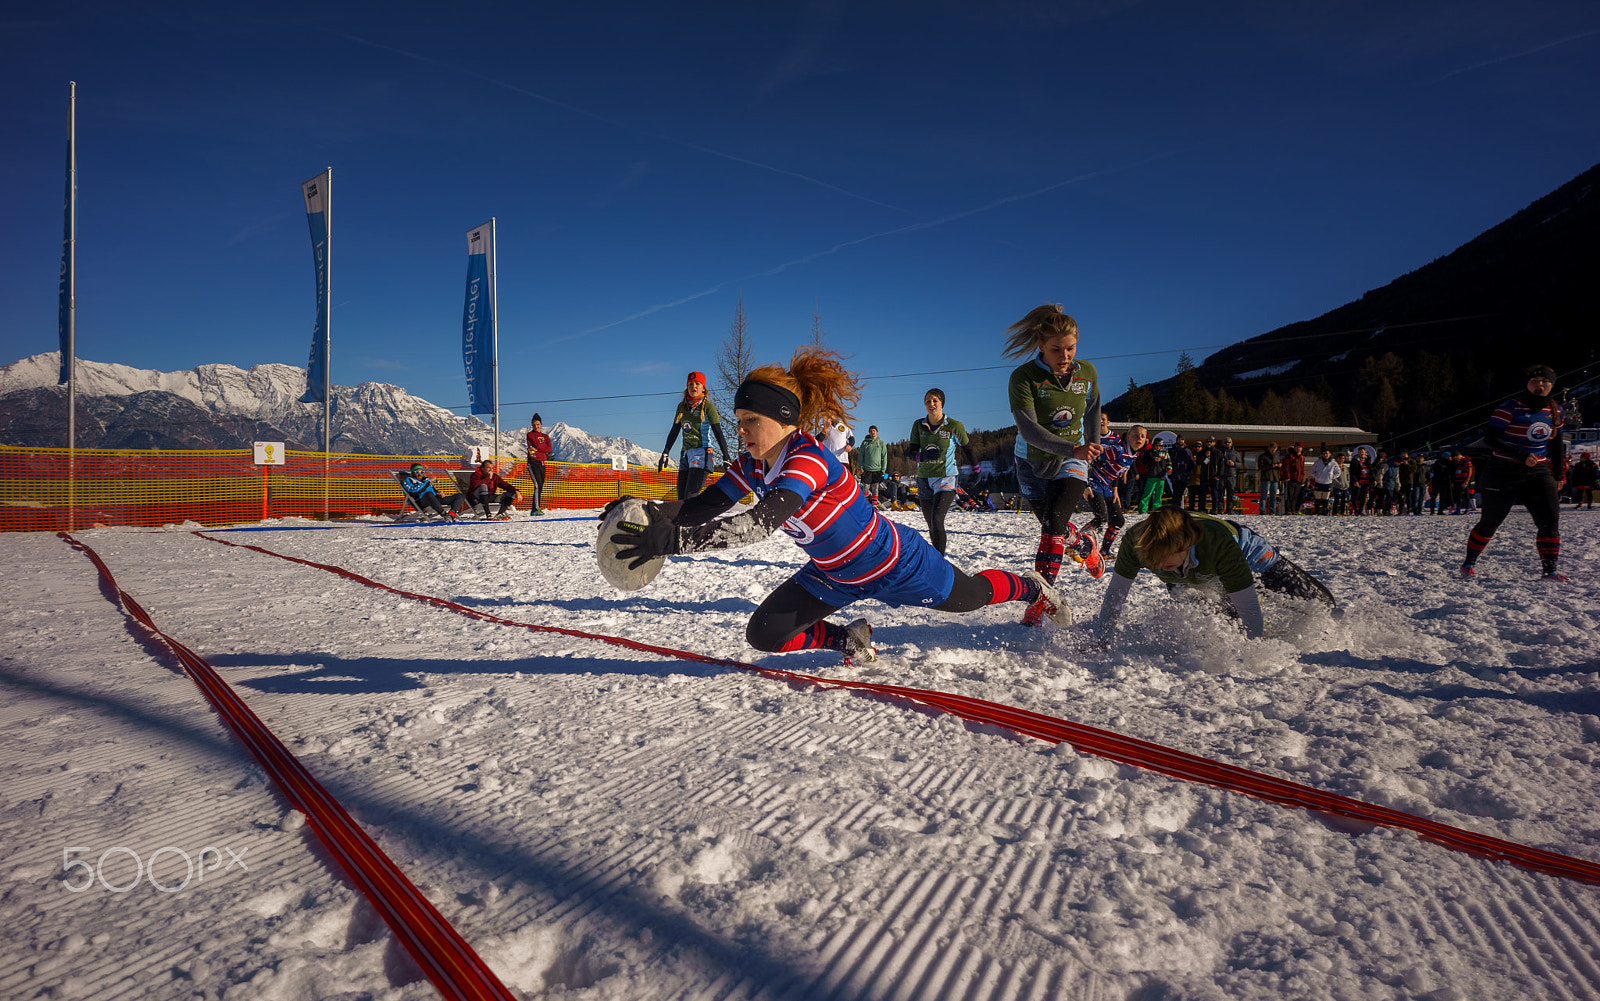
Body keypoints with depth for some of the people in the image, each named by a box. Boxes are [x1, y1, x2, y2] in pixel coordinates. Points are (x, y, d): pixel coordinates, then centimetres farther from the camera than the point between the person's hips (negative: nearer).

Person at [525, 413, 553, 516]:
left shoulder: (545, 436, 16)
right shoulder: (530, 434, 3)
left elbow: (550, 449, 0)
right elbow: (537, 444, -15)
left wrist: (537, 448, -7)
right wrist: (544, 447, 0)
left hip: (542, 463, 5)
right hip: (533, 462, -5)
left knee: (540, 487, 5)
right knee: (538, 485, -17)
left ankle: (537, 509, 10)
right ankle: (536, 508, -19)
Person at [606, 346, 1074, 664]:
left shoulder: (809, 462, -37)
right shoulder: (753, 464, -12)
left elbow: (760, 524, -52)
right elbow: (703, 505, -20)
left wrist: (672, 539, -60)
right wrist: (653, 514, -39)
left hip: (893, 561, -6)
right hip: (833, 575, 6)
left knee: (969, 596, 19)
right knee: (764, 633, -6)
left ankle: (1033, 587, 52)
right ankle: (850, 641, 19)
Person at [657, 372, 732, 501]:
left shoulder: (708, 406, -3)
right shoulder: (682, 406, 14)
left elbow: (719, 434, -5)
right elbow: (674, 432, 21)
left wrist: (726, 460, -11)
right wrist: (665, 454, 18)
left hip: (702, 453, -6)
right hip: (686, 454, 6)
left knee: (690, 496, -18)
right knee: (681, 498, 2)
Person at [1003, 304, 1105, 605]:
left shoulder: (1087, 373, -8)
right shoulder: (1023, 377, -22)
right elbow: (1029, 429, -31)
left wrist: (1092, 450, 22)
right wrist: (1073, 449, -43)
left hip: (1071, 464, 0)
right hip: (1032, 462, 0)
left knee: (1052, 527, -20)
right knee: (1052, 527, 17)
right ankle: (1085, 545, 51)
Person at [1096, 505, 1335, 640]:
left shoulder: (1220, 544, -48)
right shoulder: (1134, 540, -41)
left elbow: (1248, 608, -38)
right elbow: (1115, 593, -28)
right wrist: (1098, 641, -26)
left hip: (1249, 555, -2)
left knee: (1323, 605, 7)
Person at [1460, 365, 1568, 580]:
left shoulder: (1555, 411, 7)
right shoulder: (1510, 408, -12)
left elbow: (1556, 444, 19)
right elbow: (1491, 439, -18)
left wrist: (1559, 474, 18)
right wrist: (1522, 456, -27)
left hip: (1538, 473, 5)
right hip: (1503, 473, -5)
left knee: (1550, 518, -9)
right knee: (1490, 522, 3)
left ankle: (1550, 570, -2)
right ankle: (1469, 563, 19)